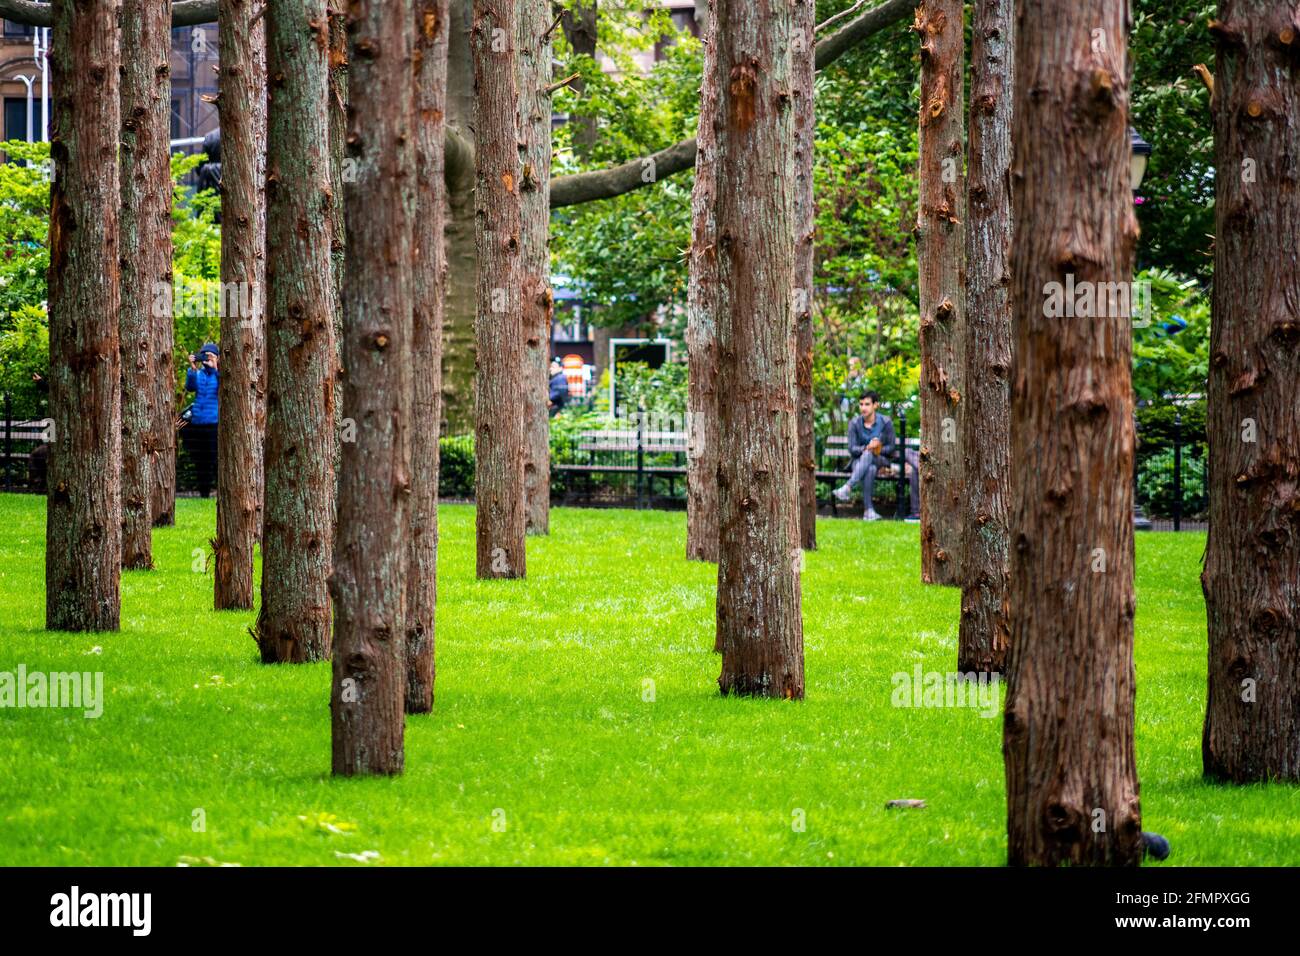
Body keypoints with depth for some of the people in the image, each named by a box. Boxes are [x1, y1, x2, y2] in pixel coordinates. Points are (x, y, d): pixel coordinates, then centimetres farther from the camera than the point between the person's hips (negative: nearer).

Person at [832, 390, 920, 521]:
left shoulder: (885, 422, -6)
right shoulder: (855, 423, -4)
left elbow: (892, 447, -2)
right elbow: (852, 449, -8)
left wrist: (878, 449, -22)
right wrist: (867, 447, -28)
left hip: (881, 460, -1)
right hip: (859, 460, 1)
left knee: (868, 455, -36)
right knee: (870, 469, -36)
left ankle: (847, 488, -47)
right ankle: (869, 510, -39)